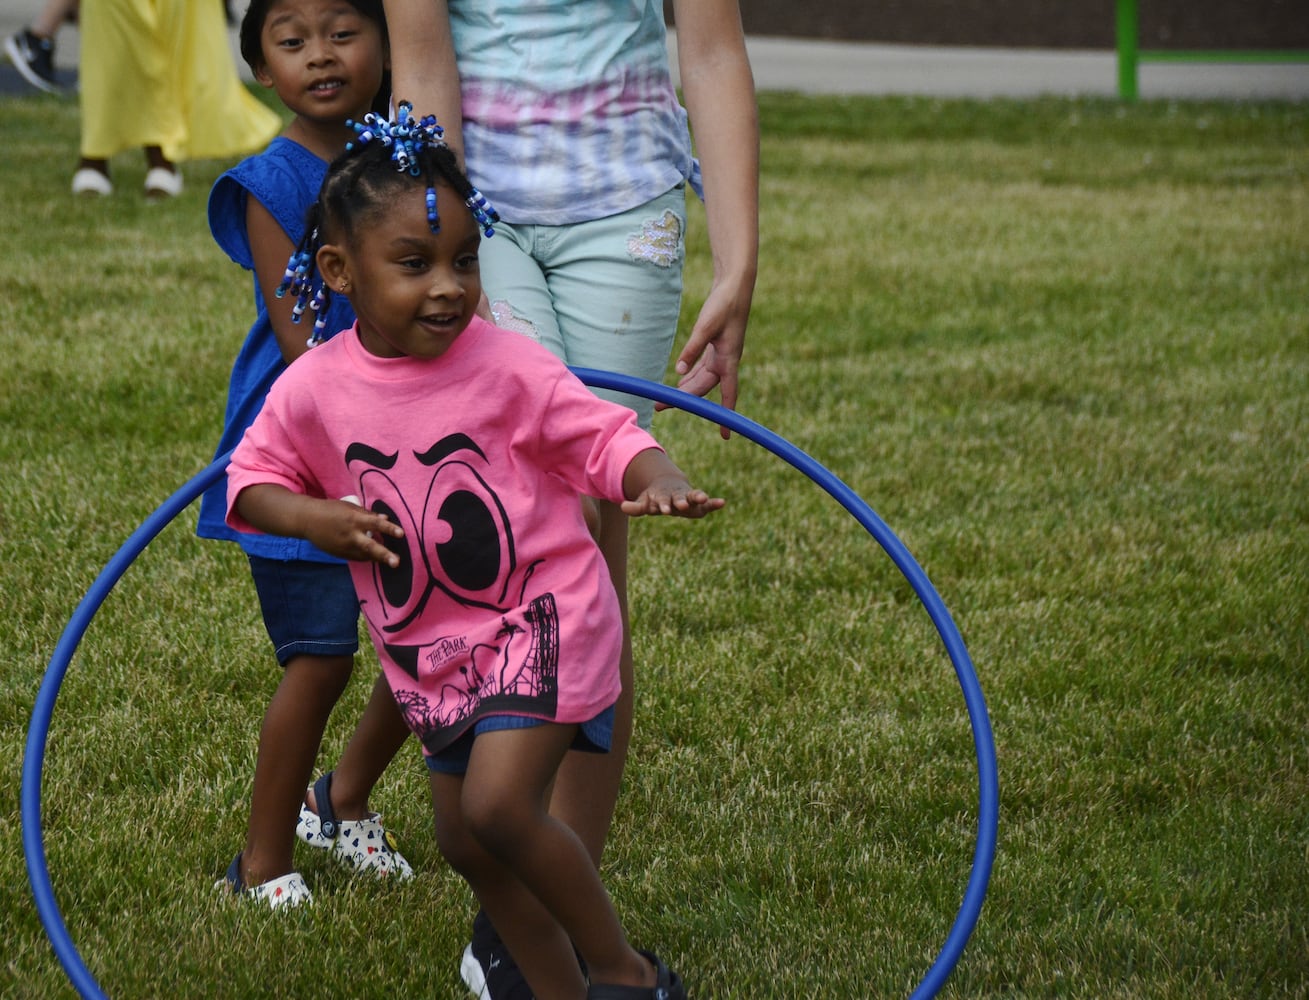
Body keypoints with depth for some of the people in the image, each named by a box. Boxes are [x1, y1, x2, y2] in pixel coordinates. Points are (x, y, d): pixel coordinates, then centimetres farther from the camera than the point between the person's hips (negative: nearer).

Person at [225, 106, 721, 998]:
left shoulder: (507, 366, -17)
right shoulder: (312, 390, -8)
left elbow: (606, 437, -13)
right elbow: (252, 477, 6)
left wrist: (662, 482, -35)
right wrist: (310, 517, -15)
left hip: (542, 617, -6)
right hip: (433, 650, 6)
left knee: (500, 805, -21)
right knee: (466, 842, 13)